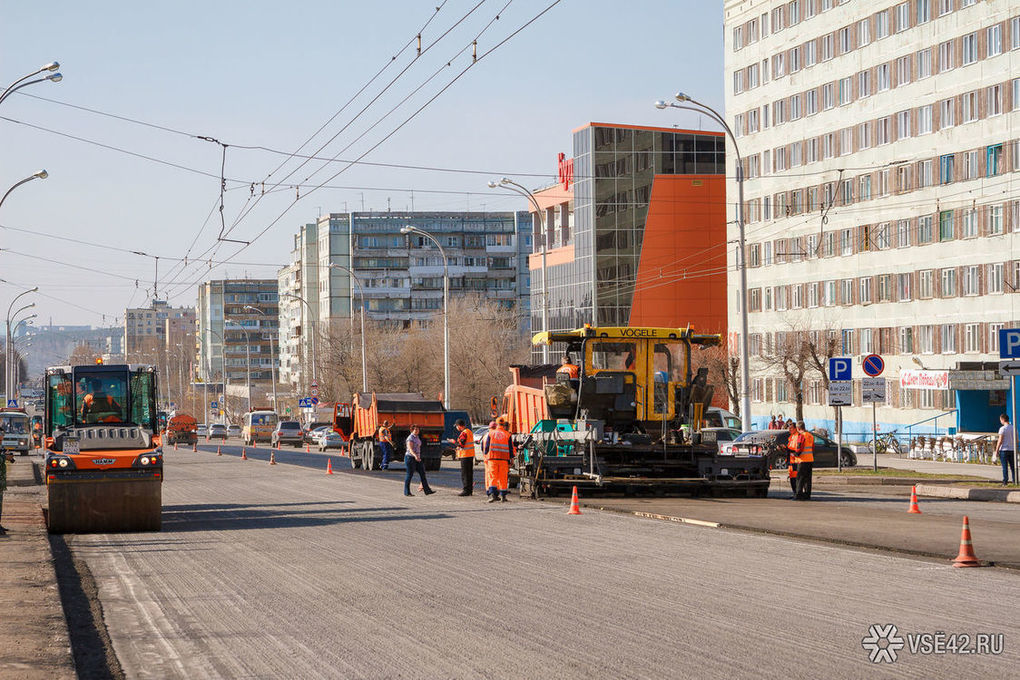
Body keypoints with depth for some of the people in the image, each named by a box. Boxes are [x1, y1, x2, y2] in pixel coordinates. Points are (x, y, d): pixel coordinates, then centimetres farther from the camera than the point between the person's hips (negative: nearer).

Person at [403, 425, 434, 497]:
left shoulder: (417, 437, 13)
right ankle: (406, 492, 8)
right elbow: (410, 449, -25)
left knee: (422, 473, 2)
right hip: (410, 458, -9)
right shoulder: (410, 438, -14)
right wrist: (415, 456, -40)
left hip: (417, 458, 9)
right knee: (409, 475, -2)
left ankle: (427, 491, 0)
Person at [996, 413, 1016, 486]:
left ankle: (1005, 481, -3)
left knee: (1005, 467, -2)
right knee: (1013, 466, 10)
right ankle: (1015, 480, 8)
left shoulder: (1002, 429, -11)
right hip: (1012, 450, 5)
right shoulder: (1014, 428, 7)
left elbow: (1000, 441, -13)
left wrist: (996, 450, -5)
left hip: (1004, 450, -5)